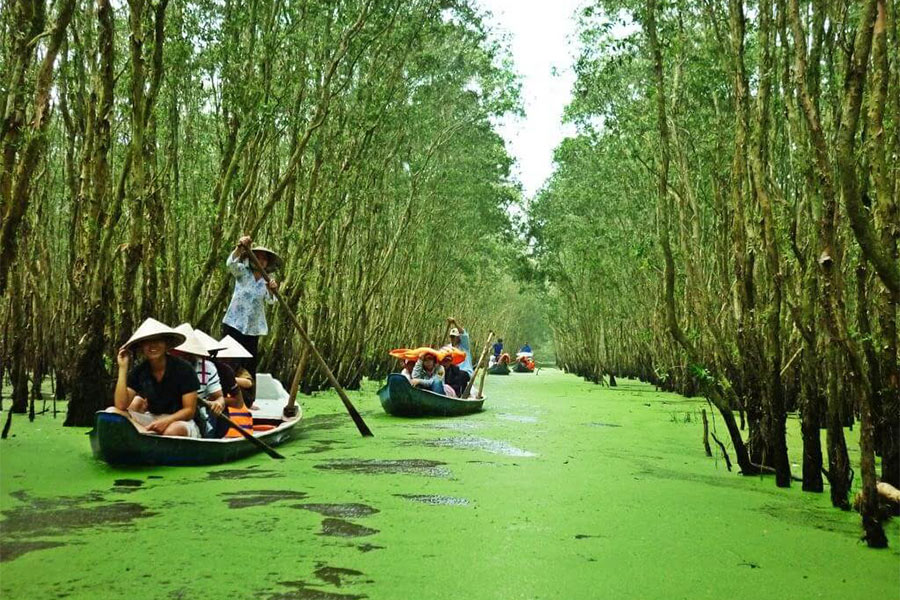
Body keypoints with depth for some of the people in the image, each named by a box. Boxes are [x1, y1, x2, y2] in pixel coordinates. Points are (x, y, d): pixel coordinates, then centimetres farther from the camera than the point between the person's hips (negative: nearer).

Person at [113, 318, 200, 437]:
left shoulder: (184, 369, -10)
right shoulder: (138, 372, 0)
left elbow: (189, 410, -7)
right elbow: (121, 406, -12)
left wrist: (166, 421, -26)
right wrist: (123, 368, -13)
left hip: (180, 421, -4)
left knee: (173, 430, -40)